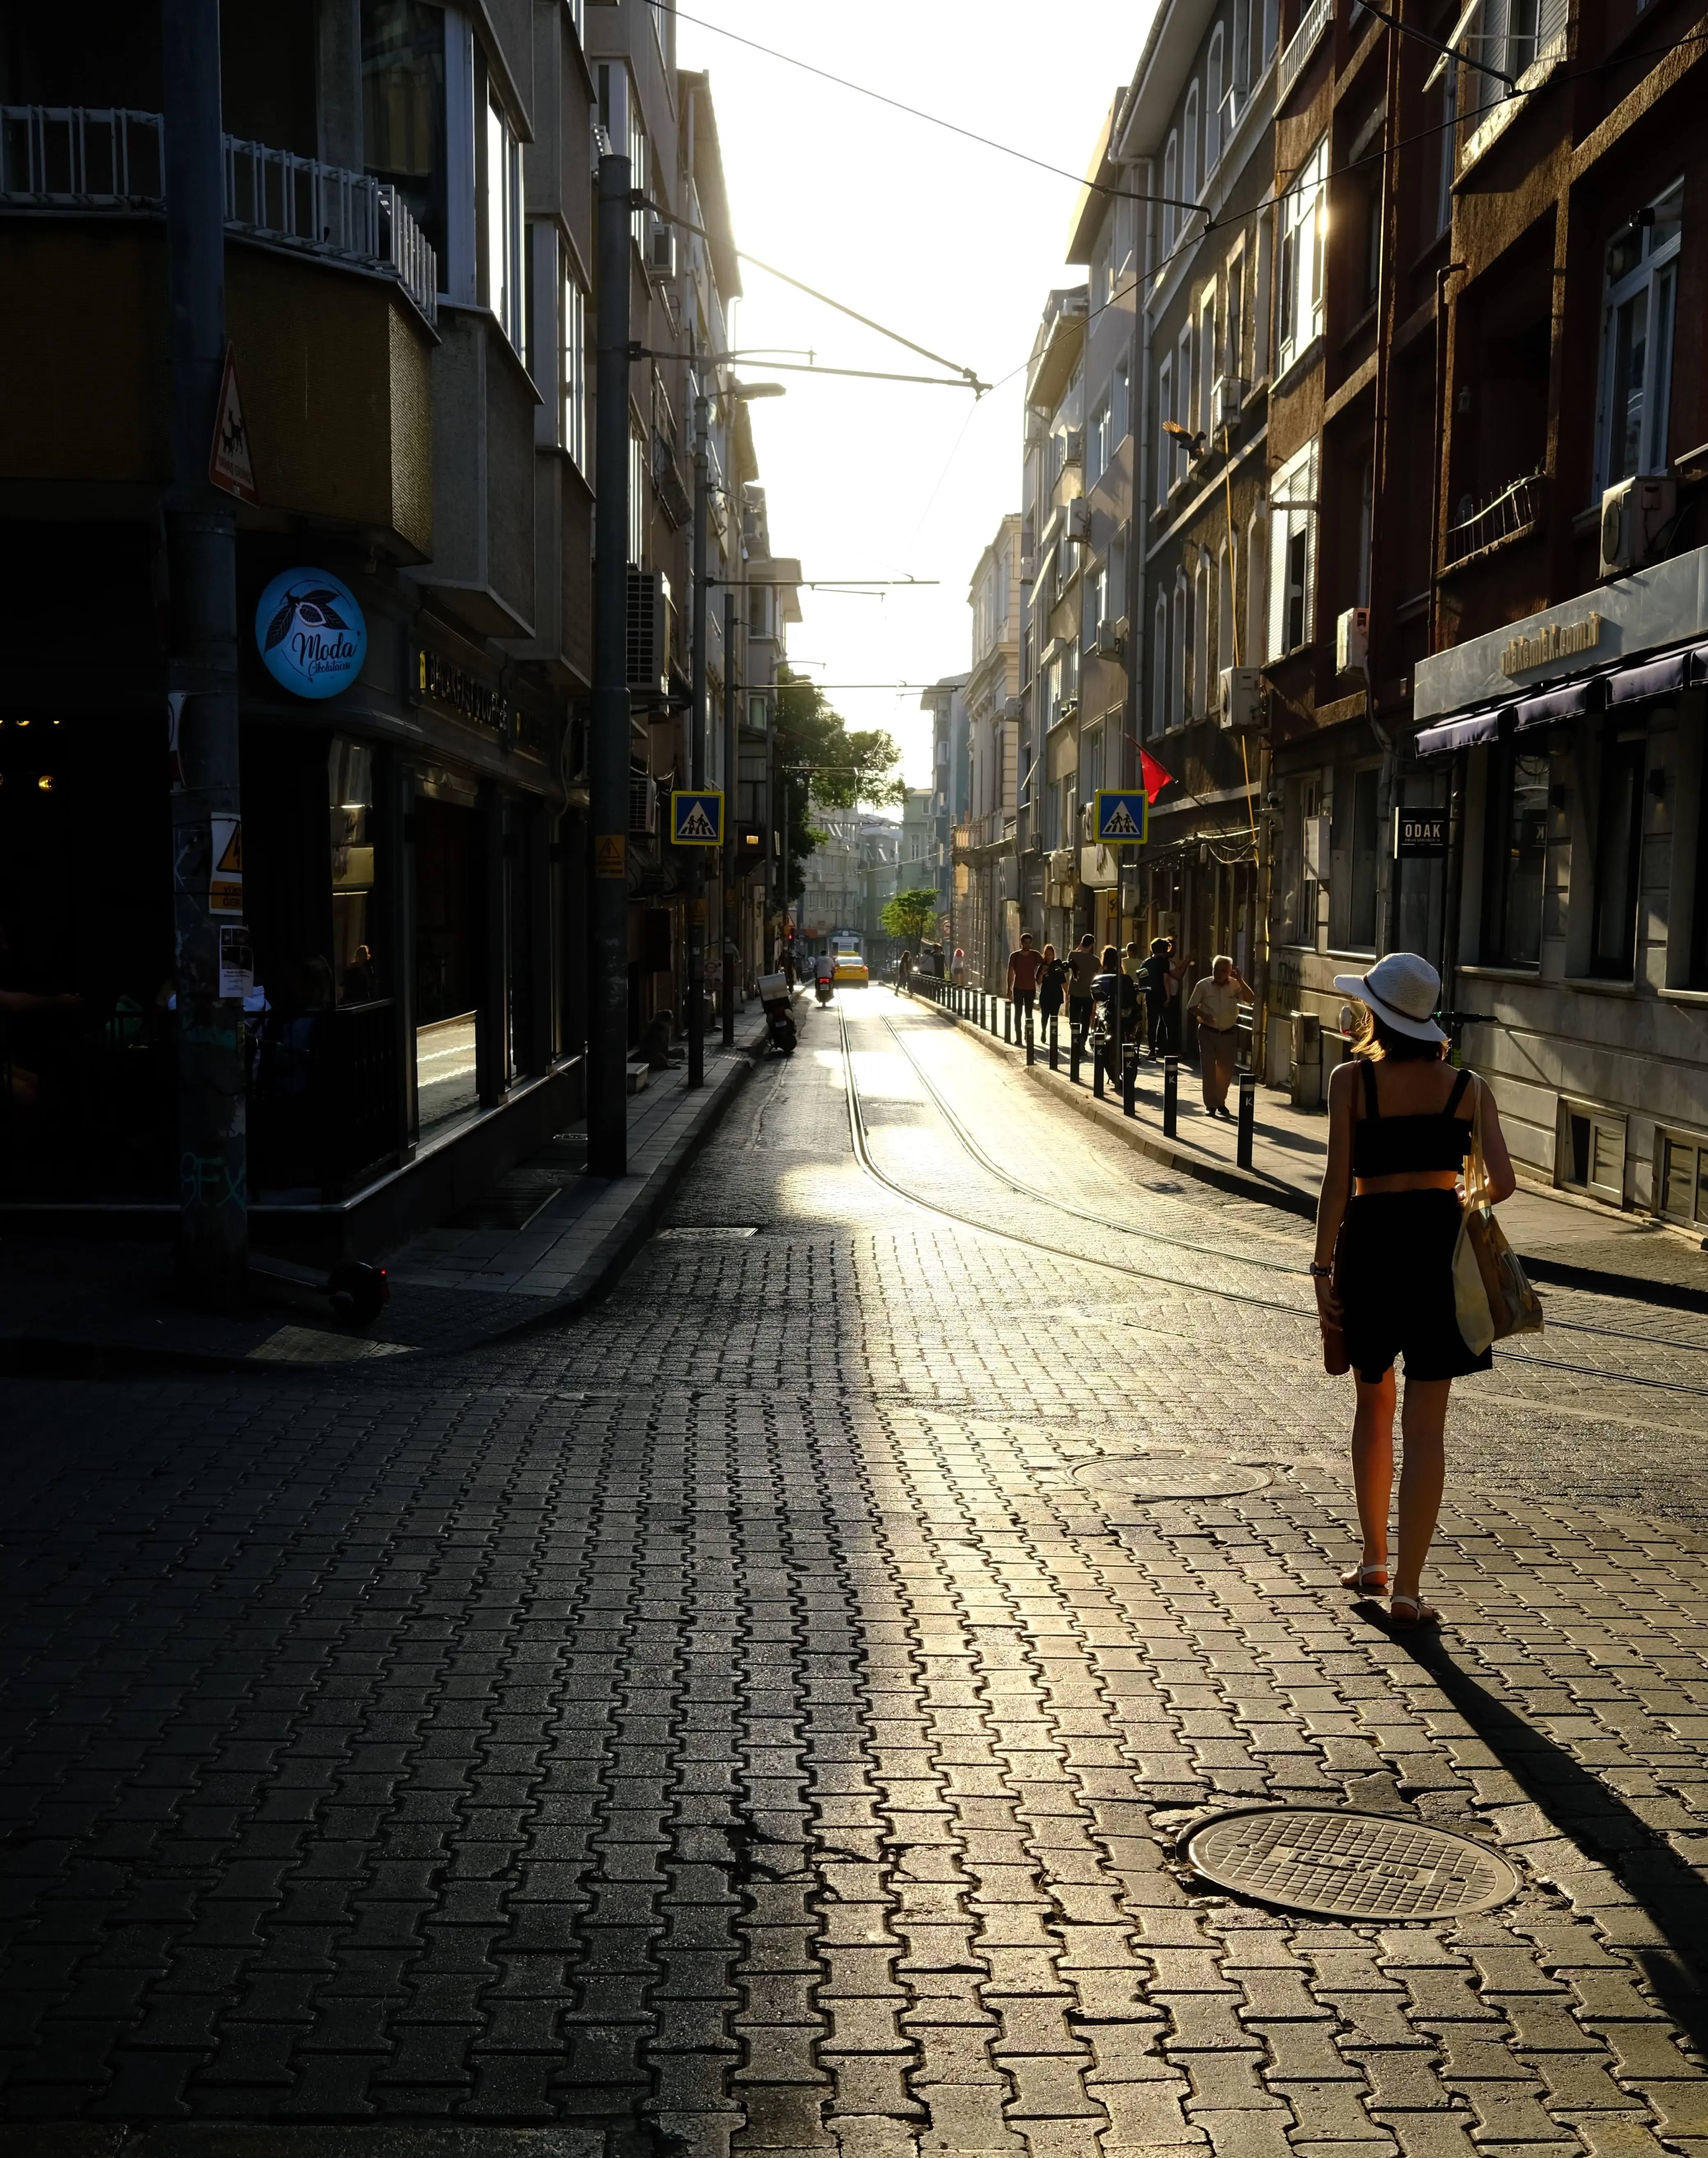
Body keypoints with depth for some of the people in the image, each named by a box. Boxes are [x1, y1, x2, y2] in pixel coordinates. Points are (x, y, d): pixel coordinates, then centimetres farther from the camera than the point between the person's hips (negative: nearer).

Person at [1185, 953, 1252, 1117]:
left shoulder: (1235, 985, -2)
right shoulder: (1203, 985, -5)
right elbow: (1191, 1006, 1)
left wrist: (1240, 980, -23)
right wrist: (1202, 1015, -19)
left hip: (1228, 1034, 2)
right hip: (1208, 1033, -2)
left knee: (1226, 1070, 10)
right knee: (1208, 1069, -3)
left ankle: (1221, 1103, 26)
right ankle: (1211, 1105, 2)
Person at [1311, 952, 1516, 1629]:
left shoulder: (1352, 1079, -4)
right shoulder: (1467, 1087, 2)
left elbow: (1338, 1181, -9)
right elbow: (1503, 1182, -5)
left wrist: (1321, 1268, -4)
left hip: (1370, 1241, 0)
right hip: (1440, 1243, 0)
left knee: (1374, 1402, 21)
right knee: (1423, 1425, 2)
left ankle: (1373, 1558, 27)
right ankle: (1407, 1589, 1)